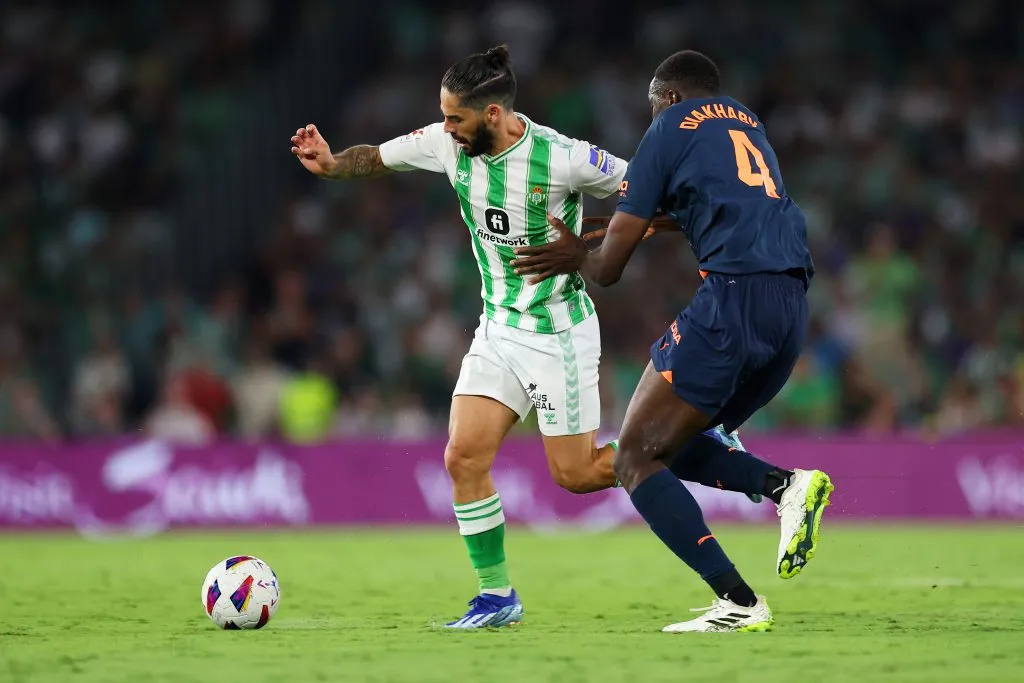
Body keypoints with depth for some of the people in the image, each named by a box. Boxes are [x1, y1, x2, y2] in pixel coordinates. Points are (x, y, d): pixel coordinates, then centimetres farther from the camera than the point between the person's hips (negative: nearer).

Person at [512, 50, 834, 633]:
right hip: (792, 307, 8)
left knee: (637, 459, -4)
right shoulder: (749, 125, 27)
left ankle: (739, 602, -18)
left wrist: (578, 256, 30)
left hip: (734, 296, -8)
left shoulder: (671, 129, 7)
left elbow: (609, 268, 7)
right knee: (675, 448, 21)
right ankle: (789, 484, -4)